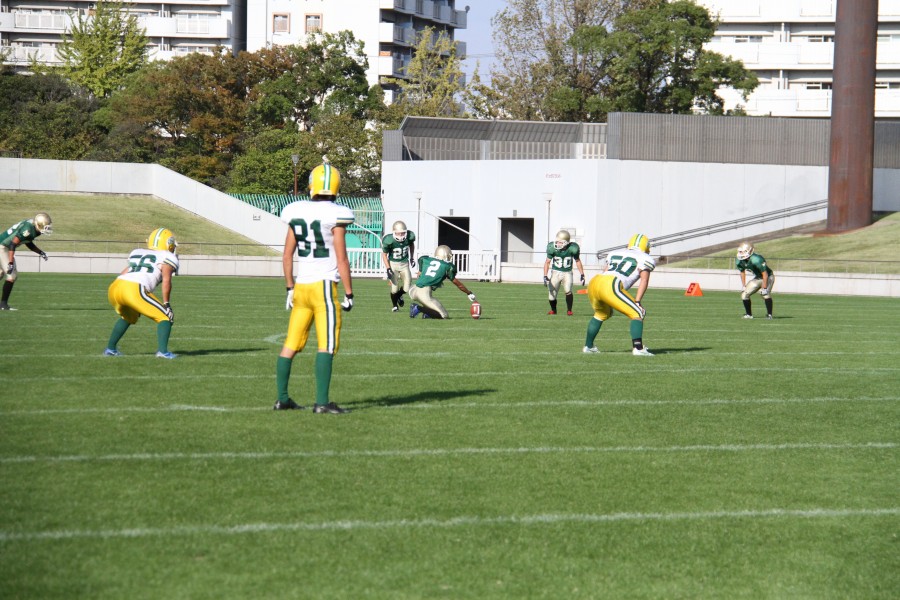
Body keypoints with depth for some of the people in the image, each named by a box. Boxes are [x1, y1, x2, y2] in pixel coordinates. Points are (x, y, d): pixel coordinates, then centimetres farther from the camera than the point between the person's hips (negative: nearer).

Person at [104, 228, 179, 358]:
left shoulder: (137, 253, 31)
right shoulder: (167, 257, 12)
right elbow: (166, 280, -1)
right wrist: (166, 304, 7)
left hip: (114, 287, 7)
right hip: (135, 290, -7)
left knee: (128, 317, 35)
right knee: (165, 318, 7)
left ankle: (110, 348, 34)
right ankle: (162, 350, -11)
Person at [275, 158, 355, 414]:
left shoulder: (297, 213, 6)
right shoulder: (335, 216, -10)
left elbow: (287, 255, 11)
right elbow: (342, 260, -10)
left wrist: (290, 288, 20)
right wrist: (349, 293, -3)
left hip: (301, 287, 6)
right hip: (324, 287, -6)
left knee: (292, 343, 11)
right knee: (327, 345, -6)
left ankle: (282, 398, 16)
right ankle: (322, 402, -10)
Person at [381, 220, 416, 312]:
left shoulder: (410, 236, -18)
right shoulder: (388, 240, -27)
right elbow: (384, 254, -10)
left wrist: (411, 258, 13)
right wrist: (388, 269, -16)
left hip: (405, 263, 3)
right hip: (393, 263, -3)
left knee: (407, 288, -2)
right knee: (395, 288, -6)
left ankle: (399, 295, 34)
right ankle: (394, 305, 24)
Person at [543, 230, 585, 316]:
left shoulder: (572, 248, -17)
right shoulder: (552, 248, -17)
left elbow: (577, 261, 0)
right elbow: (547, 262, -7)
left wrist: (582, 275, 2)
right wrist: (545, 276, -15)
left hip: (567, 273, -1)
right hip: (556, 272, 1)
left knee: (568, 291, -23)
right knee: (552, 295, -2)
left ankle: (569, 310, -4)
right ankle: (553, 310, 26)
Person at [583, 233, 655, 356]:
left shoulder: (614, 254, 32)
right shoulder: (644, 259, 15)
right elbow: (644, 280, 3)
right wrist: (637, 302, -1)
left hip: (593, 283, 7)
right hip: (610, 287, -7)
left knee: (601, 314, 33)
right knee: (637, 314, 2)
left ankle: (588, 346, 36)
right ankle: (637, 348, -12)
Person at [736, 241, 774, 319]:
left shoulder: (756, 260, -35)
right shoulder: (739, 261, -11)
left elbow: (765, 274, -29)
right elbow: (742, 273, 9)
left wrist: (764, 288, -26)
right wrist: (743, 286, 8)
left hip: (767, 278, -7)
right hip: (757, 278, 7)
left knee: (765, 294, -30)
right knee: (744, 294, -2)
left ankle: (769, 314, -19)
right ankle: (748, 314, 13)